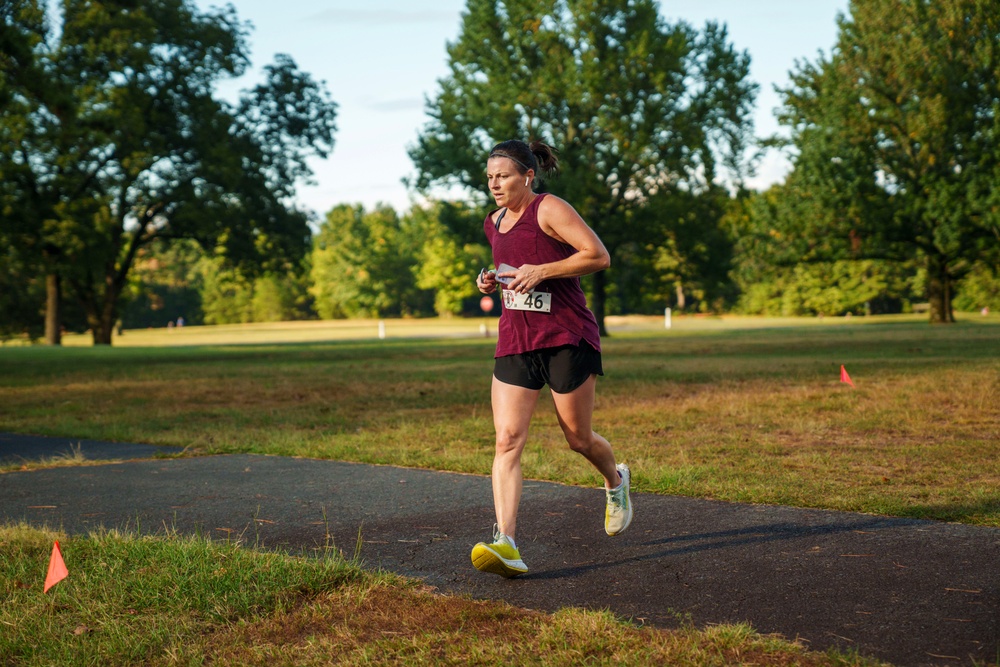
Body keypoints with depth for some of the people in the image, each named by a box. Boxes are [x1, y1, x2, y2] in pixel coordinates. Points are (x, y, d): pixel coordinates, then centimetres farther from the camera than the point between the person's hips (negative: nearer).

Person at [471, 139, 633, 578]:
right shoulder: (493, 224, 14)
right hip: (514, 341, 6)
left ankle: (616, 482, 42)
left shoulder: (549, 209, -8)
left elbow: (599, 256, -13)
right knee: (507, 439, -12)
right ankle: (505, 543, -20)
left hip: (567, 339, -5)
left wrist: (540, 271, -20)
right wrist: (492, 280, 8)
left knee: (578, 438, 6)